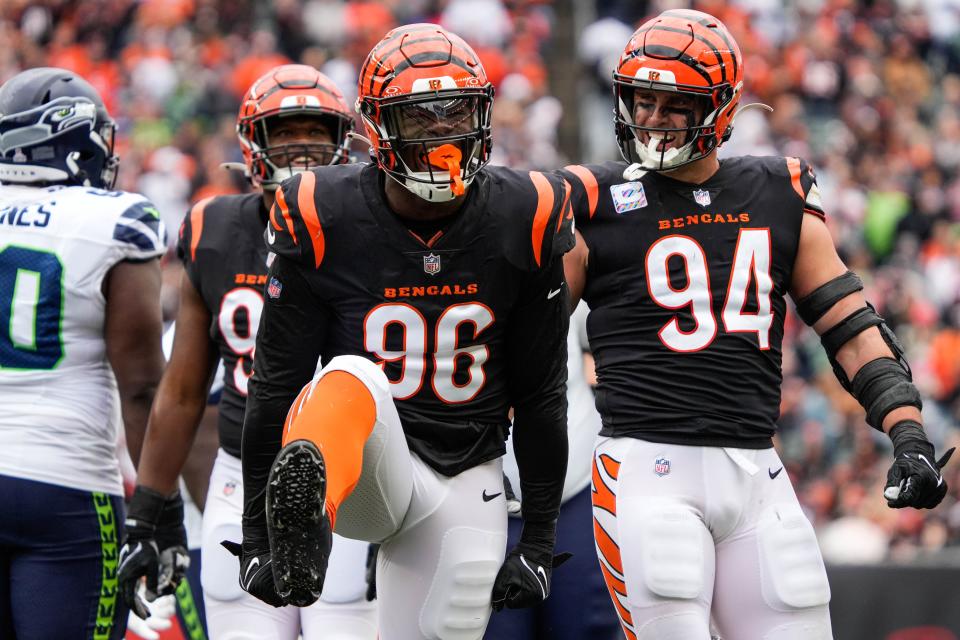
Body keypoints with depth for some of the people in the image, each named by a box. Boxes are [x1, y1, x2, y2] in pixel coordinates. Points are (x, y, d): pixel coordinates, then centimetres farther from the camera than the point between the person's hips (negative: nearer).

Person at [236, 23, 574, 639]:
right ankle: (305, 515, -68)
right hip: (365, 471, -3)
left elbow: (540, 396, 5)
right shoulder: (324, 222, -10)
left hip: (465, 483, 3)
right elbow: (275, 387, -3)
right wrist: (257, 537, -3)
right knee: (350, 381, -34)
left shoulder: (522, 223, -4)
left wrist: (539, 542, 6)